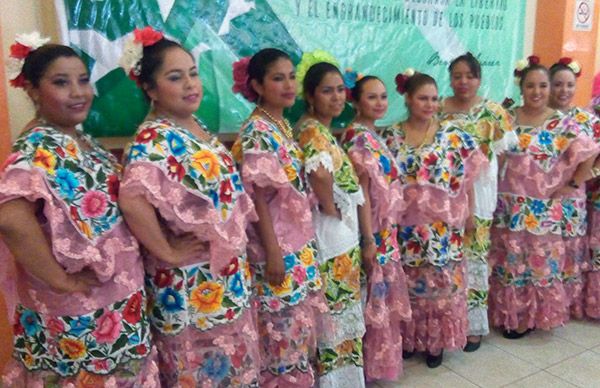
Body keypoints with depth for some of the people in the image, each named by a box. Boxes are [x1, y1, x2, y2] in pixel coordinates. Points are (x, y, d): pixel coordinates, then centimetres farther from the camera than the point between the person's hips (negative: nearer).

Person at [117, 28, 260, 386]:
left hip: (228, 276, 9)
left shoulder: (198, 127, 8)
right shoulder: (153, 139, -20)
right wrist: (167, 253, -26)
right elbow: (132, 198, -37)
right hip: (191, 285, -8)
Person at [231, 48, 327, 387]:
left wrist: (304, 242, 16)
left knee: (301, 322, 19)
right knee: (284, 326, 4)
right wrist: (273, 251, -19)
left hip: (300, 243, 9)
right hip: (278, 247, -9)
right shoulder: (256, 132, -17)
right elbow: (257, 196, -19)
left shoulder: (283, 125, 9)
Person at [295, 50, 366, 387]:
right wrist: (329, 208, -22)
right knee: (335, 313, 3)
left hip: (344, 231, 10)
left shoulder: (325, 130, 13)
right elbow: (320, 173, -39)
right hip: (331, 232, -10)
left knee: (342, 310, 20)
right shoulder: (311, 130, -18)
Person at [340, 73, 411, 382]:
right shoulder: (358, 137, -17)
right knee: (376, 297, 3)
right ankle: (374, 362, 18)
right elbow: (362, 191, -20)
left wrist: (386, 232, 17)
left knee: (384, 295, 18)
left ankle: (381, 355, 33)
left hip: (385, 229, 10)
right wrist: (369, 239, -20)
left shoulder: (371, 135, 12)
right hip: (374, 230, -10)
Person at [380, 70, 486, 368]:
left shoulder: (454, 135, -2)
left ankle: (436, 341, 25)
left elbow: (467, 180, 2)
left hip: (443, 229, 0)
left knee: (442, 283, 7)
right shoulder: (390, 136, 0)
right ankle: (408, 339, 28)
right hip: (405, 228, 1)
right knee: (408, 285, 10)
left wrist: (467, 216, -2)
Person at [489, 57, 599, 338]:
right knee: (510, 261, 9)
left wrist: (573, 186, -6)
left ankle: (530, 317, 24)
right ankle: (511, 315, 26)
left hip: (547, 209, -2)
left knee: (541, 262, 8)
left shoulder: (562, 124, -4)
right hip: (512, 207, 2)